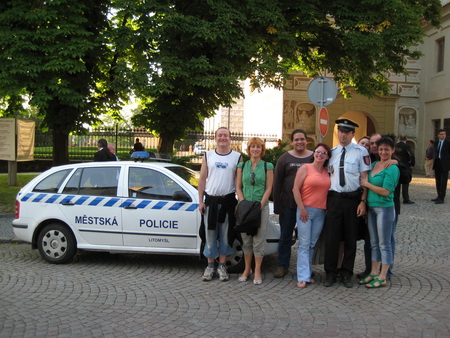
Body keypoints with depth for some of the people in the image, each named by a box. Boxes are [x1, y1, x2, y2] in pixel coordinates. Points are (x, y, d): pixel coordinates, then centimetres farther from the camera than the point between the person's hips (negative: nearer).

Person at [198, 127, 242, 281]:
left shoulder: (237, 157, 3)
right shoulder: (208, 156, 8)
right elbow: (202, 179, 7)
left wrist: (240, 202, -4)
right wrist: (201, 201, 1)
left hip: (228, 200, -1)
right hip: (210, 200, 1)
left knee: (225, 235, 6)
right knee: (210, 235, 5)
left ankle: (222, 266, 16)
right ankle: (210, 266, 16)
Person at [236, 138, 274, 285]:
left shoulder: (267, 166, 2)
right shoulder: (242, 166, 9)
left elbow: (268, 188, -2)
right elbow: (238, 187, 6)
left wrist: (260, 205, -11)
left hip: (261, 206, -2)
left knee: (258, 240, -2)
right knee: (246, 240, 7)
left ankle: (257, 271, 6)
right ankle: (247, 269, 18)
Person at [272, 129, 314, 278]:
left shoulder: (314, 157, 3)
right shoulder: (285, 158, 3)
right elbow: (277, 182, 2)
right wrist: (277, 205, -4)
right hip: (288, 204, 0)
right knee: (285, 237, 7)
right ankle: (282, 266, 18)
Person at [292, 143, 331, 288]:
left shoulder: (327, 172, 11)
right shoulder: (305, 168, -2)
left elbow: (328, 190, 13)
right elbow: (295, 189, -6)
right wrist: (302, 209, -11)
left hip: (320, 212, 4)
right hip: (305, 210, -4)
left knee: (312, 244, 9)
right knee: (304, 244, -4)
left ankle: (307, 273, 18)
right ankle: (303, 277, -3)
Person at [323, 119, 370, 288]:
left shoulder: (361, 151, -3)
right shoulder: (332, 152, 10)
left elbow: (365, 178, -4)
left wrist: (363, 201, -9)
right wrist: (325, 199, 6)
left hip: (353, 199, -3)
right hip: (334, 198, 3)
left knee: (350, 238, 8)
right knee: (331, 237, 4)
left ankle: (347, 274, 21)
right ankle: (330, 273, 16)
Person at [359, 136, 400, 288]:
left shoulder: (392, 168, -13)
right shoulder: (374, 164, 10)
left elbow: (385, 191, -20)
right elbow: (365, 181, 19)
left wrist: (366, 184, -11)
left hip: (385, 208, -8)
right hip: (371, 207, 8)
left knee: (384, 244, 2)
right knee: (374, 243, 15)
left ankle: (383, 277, 10)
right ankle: (374, 273, 26)